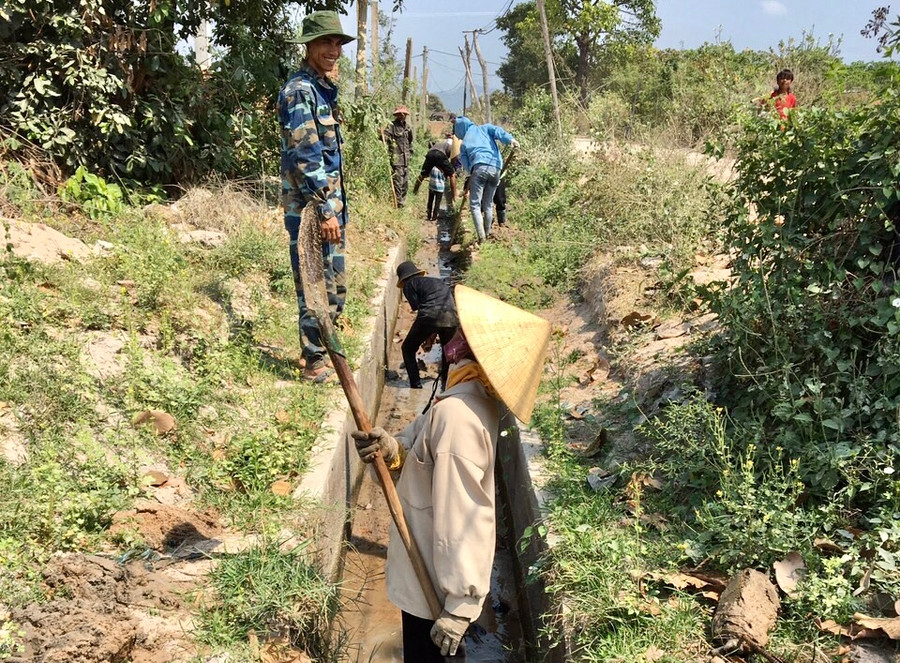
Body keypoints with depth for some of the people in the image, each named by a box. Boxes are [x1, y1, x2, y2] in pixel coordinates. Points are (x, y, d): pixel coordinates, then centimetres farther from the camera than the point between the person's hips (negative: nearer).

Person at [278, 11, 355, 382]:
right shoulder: (299, 91, -13)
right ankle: (315, 363, 10)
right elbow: (304, 156, -20)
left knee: (335, 288, 16)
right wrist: (324, 211, -21)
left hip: (329, 204, 9)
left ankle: (320, 351, 29)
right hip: (310, 208, -9)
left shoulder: (324, 89, 16)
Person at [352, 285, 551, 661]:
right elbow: (425, 455, 7)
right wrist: (391, 450, -16)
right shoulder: (473, 399, -1)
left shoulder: (457, 414, -32)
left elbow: (459, 514, -32)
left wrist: (458, 603, -27)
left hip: (437, 583, -9)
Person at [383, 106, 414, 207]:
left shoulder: (407, 127, 15)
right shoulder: (392, 126, -5)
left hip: (406, 160, 7)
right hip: (396, 160, -7)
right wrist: (382, 134, -36)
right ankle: (398, 204, -3)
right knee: (397, 183, -9)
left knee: (405, 183, 12)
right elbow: (385, 137, -17)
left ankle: (402, 202, 24)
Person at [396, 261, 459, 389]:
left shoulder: (409, 284, 15)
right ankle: (446, 383, 26)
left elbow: (416, 305, 4)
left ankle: (415, 385, 9)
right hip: (452, 318, 5)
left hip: (430, 317, -5)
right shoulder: (438, 281, 32)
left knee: (408, 349, 18)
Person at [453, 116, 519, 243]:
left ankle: (481, 236, -17)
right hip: (496, 169, 3)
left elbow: (465, 162, 12)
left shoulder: (464, 143, 23)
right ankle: (487, 234, 22)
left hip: (480, 167, -3)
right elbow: (497, 131, 2)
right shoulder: (484, 128, 24)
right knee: (488, 205, 15)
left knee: (475, 204, -1)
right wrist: (510, 139, -15)